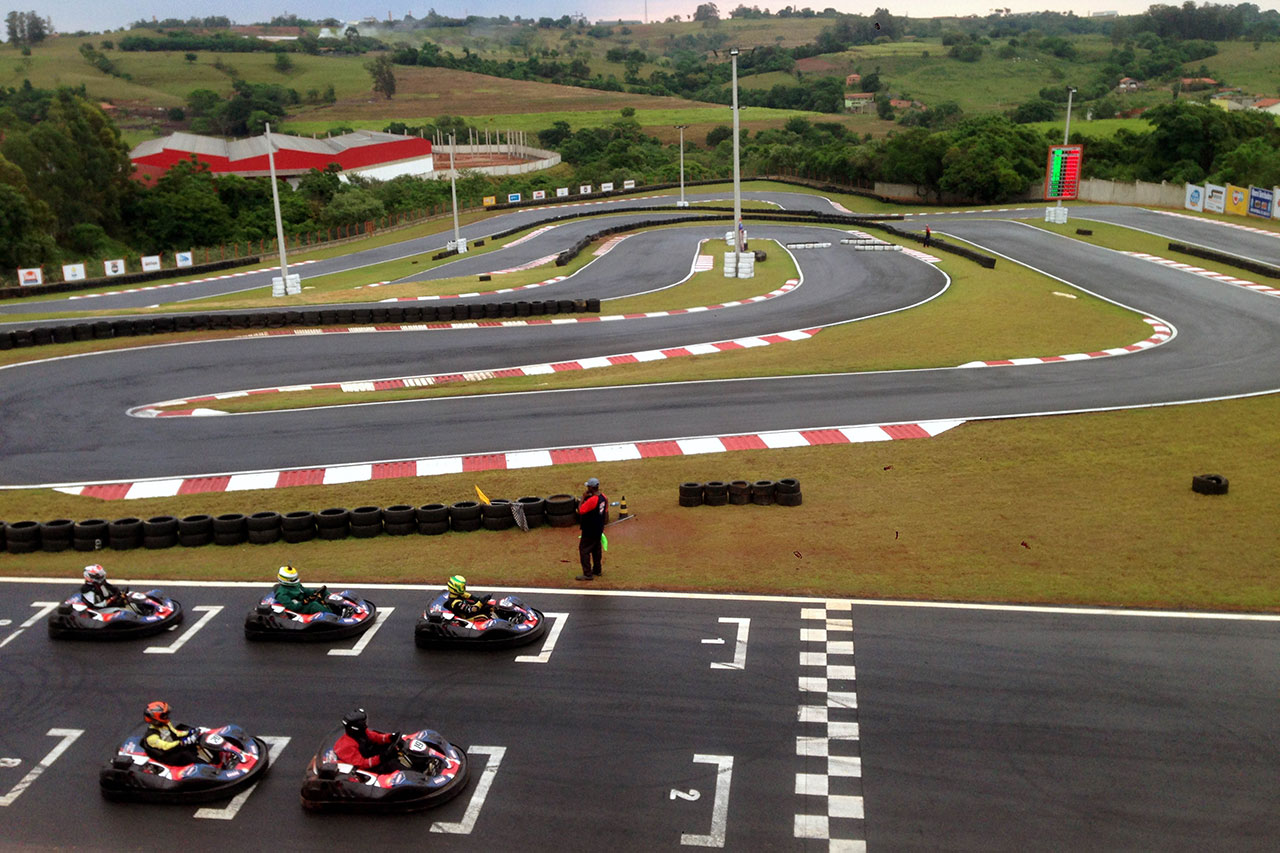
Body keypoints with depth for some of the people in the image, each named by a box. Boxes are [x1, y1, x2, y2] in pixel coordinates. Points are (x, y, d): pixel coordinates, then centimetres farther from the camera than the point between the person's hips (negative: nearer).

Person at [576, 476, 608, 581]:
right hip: (599, 529, 9)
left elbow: (580, 510, -21)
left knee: (584, 550, 0)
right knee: (596, 549, 21)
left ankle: (587, 574, 0)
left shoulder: (591, 500, -27)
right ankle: (597, 570, 32)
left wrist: (583, 498, -13)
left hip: (590, 531, -9)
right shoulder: (603, 497, 1)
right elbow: (606, 512, 12)